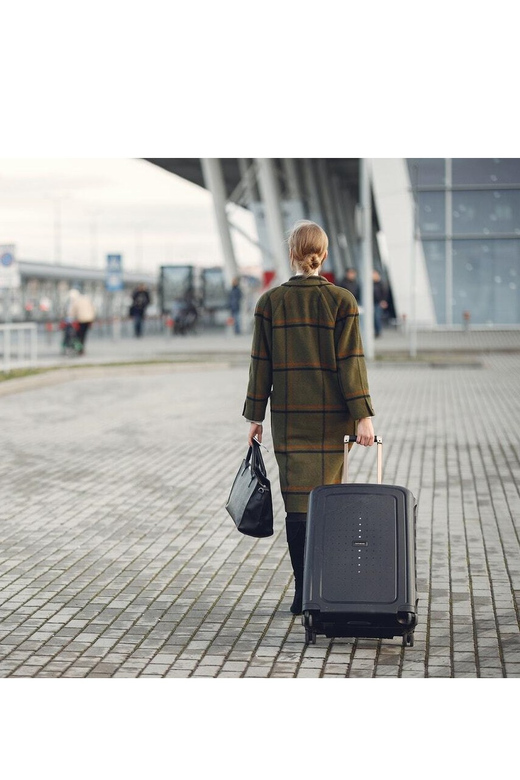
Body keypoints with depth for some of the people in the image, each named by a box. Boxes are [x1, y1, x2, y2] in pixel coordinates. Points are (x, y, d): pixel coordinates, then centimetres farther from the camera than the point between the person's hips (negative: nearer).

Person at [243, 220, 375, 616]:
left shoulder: (270, 302, -1)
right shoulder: (341, 301, -5)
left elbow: (261, 362, 1)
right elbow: (350, 361, -9)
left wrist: (255, 415, 7)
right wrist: (363, 415, -9)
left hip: (287, 415, 1)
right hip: (329, 416, -1)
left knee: (297, 500, 5)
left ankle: (304, 591, 3)